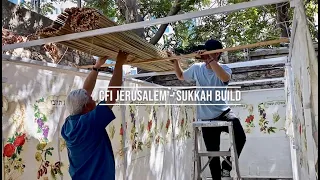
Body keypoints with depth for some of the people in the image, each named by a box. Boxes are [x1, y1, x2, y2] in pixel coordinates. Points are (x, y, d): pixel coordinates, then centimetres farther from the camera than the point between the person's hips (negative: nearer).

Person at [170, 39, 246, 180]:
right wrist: (175, 61, 7)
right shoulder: (197, 68, 1)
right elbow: (181, 76, 20)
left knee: (240, 137, -27)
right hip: (207, 119, 2)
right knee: (213, 154, 7)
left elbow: (225, 78, -33)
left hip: (224, 113, -1)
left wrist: (210, 59, -36)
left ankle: (226, 167, -1)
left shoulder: (224, 68, -6)